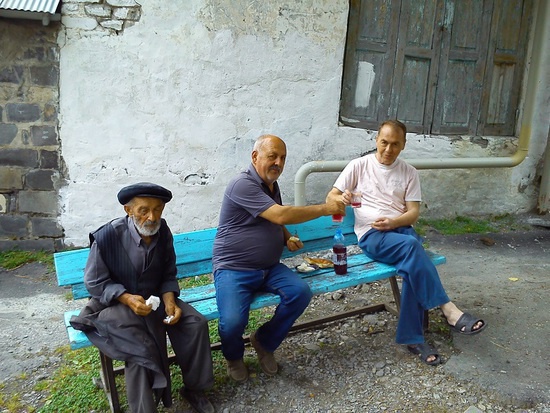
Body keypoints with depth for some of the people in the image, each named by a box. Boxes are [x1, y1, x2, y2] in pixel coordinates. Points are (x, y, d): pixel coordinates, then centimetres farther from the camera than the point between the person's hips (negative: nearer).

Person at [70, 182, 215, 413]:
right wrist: (127, 299, -26)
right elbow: (94, 283, -12)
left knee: (196, 324, -13)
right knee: (139, 347, -29)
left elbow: (168, 275, 2)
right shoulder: (107, 236, -20)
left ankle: (193, 388, 9)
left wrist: (169, 301, -17)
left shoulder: (163, 232, -8)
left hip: (155, 298, 4)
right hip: (115, 303, -4)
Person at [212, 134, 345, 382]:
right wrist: (325, 209, -20)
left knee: (301, 292, -19)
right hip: (233, 270, -7)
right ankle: (234, 357, 10)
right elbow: (280, 215, -27)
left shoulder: (272, 185, 13)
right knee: (233, 321, -29)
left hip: (269, 268, 8)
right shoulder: (243, 184, -16)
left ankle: (265, 342, 6)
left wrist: (288, 238, 7)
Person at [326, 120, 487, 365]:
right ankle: (447, 309, -29)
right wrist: (342, 198, -21)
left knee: (413, 265, -32)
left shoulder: (409, 173, 14)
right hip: (371, 234, -2)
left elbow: (413, 212, 7)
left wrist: (393, 222, -15)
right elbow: (330, 197, 5)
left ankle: (412, 338, -24)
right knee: (411, 245, -35)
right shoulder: (359, 166, 7)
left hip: (401, 229, 3)